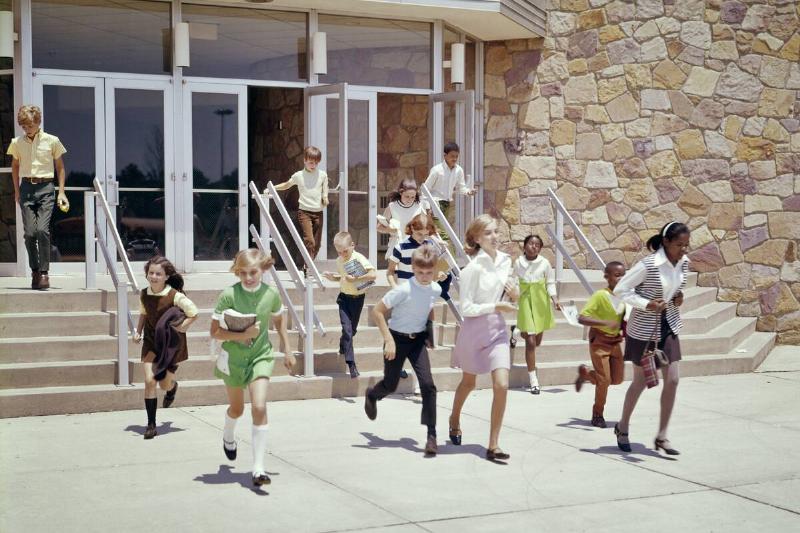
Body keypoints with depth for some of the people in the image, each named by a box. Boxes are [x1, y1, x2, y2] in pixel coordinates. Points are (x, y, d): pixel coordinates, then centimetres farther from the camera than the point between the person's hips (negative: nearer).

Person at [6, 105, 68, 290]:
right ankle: (35, 271, 10)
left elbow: (60, 168, 9)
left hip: (45, 188, -2)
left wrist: (61, 192, 3)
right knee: (29, 232, -2)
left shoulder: (51, 141, 1)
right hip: (26, 188, 2)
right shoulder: (17, 143, 8)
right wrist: (17, 191, 15)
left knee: (42, 229, -15)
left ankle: (44, 272, -9)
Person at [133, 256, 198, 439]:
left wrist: (182, 327, -22)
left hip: (171, 343, -3)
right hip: (151, 342, 3)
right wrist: (138, 332, 3)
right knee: (149, 380, -11)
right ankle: (151, 425, -3)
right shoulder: (144, 294, -4)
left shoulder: (175, 296, -19)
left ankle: (172, 387, 47)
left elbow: (194, 313, -11)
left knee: (164, 384, 5)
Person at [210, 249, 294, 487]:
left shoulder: (271, 294, -9)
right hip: (233, 357, 0)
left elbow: (278, 319, 12)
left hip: (261, 355, 1)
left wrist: (286, 350, 15)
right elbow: (215, 331, -15)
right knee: (237, 408, 19)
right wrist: (242, 335, -29)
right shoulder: (229, 295, -17)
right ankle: (228, 437, 56)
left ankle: (258, 467, -12)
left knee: (259, 407, -16)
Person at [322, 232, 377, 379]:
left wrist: (354, 279, -32)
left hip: (358, 298, -2)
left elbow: (372, 274, -30)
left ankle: (343, 348, 46)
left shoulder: (359, 258, -17)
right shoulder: (339, 261, 3)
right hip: (344, 297, 2)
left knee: (352, 329, 14)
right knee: (347, 329, -11)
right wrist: (333, 277, 1)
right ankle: (351, 364, -11)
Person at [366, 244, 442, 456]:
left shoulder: (436, 289, -7)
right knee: (390, 385, 12)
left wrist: (426, 332, 13)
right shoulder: (403, 290, -25)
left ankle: (431, 434, -8)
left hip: (417, 340, 4)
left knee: (427, 385, -12)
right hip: (397, 338, -4)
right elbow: (377, 311, -20)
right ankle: (371, 395, 50)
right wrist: (389, 340, -23)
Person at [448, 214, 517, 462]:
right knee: (468, 383, 17)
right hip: (474, 330, -4)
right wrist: (496, 306, -22)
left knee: (501, 385, -10)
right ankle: (455, 420, 49)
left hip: (497, 330, 4)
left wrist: (514, 294, -4)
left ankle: (493, 445, -1)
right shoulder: (473, 268, -17)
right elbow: (466, 308, -17)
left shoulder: (505, 260, 1)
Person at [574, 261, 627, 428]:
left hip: (615, 341, 7)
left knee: (617, 379, 8)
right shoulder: (600, 296, -19)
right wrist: (605, 323, -34)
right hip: (599, 341, -7)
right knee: (604, 379, -7)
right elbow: (582, 318, -26)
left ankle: (585, 373, 32)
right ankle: (597, 415, 15)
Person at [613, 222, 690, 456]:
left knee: (672, 380, -1)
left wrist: (678, 297, -3)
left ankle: (662, 436, 10)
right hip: (644, 329, -6)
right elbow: (620, 289, -17)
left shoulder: (684, 263, -2)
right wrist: (646, 304, -26)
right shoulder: (648, 265, -22)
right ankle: (623, 427, 30)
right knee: (641, 381, 7)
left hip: (669, 326, 6)